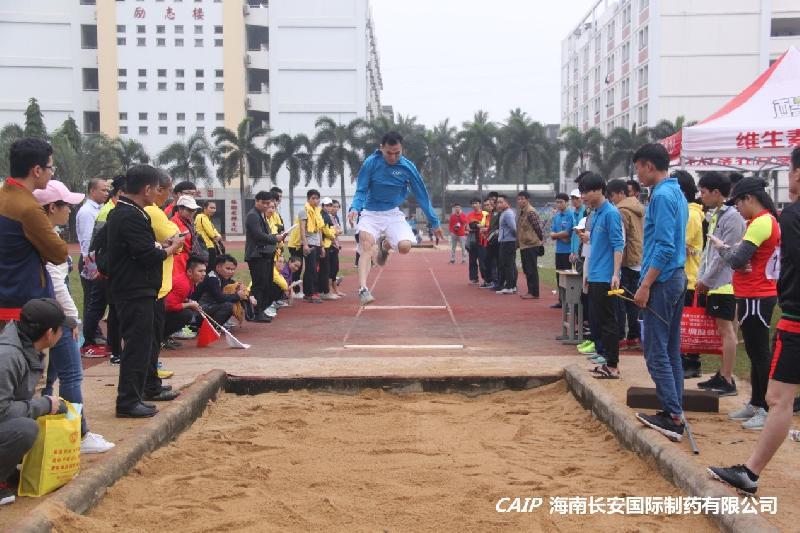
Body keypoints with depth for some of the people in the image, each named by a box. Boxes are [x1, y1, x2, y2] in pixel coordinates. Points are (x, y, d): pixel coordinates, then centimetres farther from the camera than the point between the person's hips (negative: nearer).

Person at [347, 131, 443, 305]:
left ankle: (385, 245, 14)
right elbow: (361, 191, -6)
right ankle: (363, 289, -33)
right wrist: (355, 208, -28)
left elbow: (422, 196, -1)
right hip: (370, 214, -1)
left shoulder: (408, 167, -8)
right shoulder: (371, 163, -11)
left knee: (405, 246, -22)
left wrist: (434, 222, 1)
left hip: (393, 214, 1)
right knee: (367, 247, -25)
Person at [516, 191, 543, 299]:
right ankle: (530, 291, 20)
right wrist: (518, 243, 18)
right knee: (527, 270, 13)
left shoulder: (530, 212, -15)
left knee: (531, 270, -6)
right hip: (524, 245, 10)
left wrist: (541, 239, -8)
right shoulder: (522, 212, 14)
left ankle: (534, 293, -3)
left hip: (531, 245, -10)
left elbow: (538, 227, -16)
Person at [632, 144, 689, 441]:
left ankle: (673, 417, -4)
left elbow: (664, 246, -22)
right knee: (671, 351, 13)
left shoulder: (662, 196, -15)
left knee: (656, 353, -5)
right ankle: (675, 413, 17)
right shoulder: (677, 193, 15)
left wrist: (646, 285, -20)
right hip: (677, 278, 10)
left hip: (663, 281, -10)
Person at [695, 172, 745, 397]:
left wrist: (706, 279, -11)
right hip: (715, 283, 9)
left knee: (726, 330, -6)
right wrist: (701, 278, 12)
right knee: (723, 330, 13)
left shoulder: (732, 216, -13)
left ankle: (727, 381, -3)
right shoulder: (715, 215, 15)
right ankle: (722, 375, 20)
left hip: (725, 283, -9)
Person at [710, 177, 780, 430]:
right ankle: (755, 404, 25)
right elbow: (747, 255, 16)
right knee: (755, 352, 16)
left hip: (756, 298, -11)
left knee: (760, 353, -6)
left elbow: (737, 260, -22)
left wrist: (721, 247, -3)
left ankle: (768, 410, -1)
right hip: (754, 295, 11)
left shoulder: (761, 223, -18)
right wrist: (730, 250, -6)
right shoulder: (764, 221, 15)